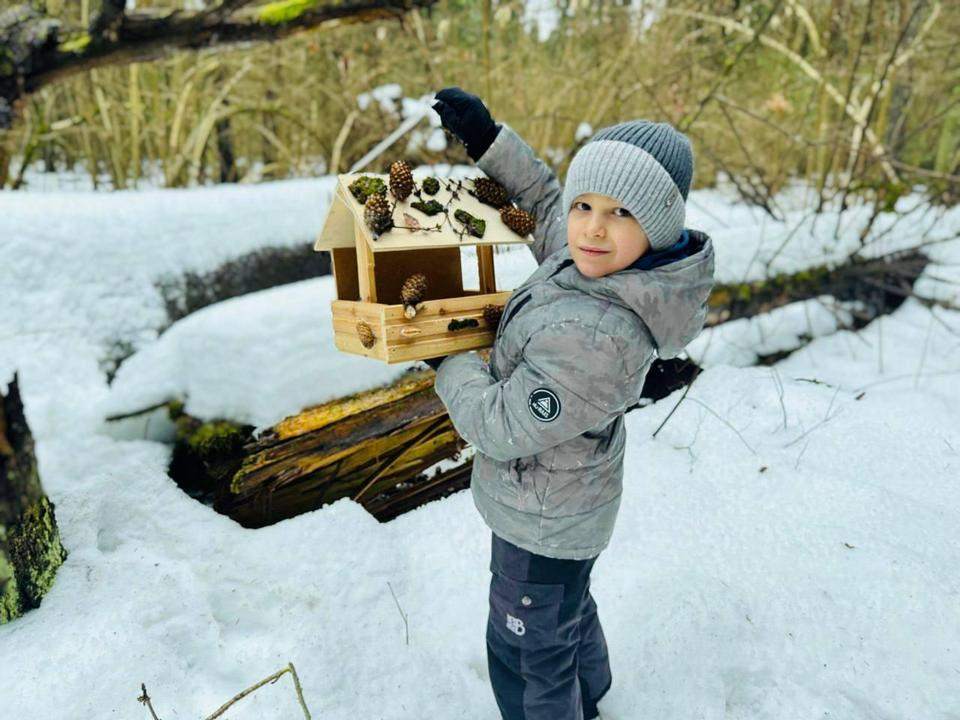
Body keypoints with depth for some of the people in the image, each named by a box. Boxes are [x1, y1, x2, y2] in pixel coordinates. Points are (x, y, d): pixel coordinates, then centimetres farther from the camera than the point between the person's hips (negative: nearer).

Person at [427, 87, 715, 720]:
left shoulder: (597, 337, -39)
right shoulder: (598, 261, -12)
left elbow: (502, 427, -29)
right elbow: (545, 199, 9)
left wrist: (447, 356, -15)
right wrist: (487, 138, 3)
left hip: (544, 520, -10)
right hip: (568, 499, 10)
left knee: (528, 649, 19)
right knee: (570, 613, 35)